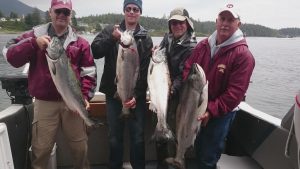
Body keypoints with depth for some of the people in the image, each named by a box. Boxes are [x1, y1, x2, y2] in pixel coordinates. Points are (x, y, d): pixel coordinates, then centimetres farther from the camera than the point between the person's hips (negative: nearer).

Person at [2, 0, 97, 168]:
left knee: (80, 146, 12)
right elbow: (11, 56, -4)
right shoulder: (35, 35, 6)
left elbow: (89, 72, 3)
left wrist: (85, 96, -8)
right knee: (41, 148, 9)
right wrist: (33, 43, -17)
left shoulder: (80, 42, 6)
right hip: (44, 103, 0)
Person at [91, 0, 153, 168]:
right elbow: (95, 51, -9)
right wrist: (112, 38, -24)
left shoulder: (145, 38, 1)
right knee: (115, 137, 11)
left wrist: (136, 95, -15)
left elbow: (146, 70, -6)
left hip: (137, 95, 0)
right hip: (113, 94, 1)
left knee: (138, 137, 6)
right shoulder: (110, 30, 5)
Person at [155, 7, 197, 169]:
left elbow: (183, 74, -18)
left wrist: (172, 89, -32)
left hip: (176, 94, -6)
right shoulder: (167, 38, 5)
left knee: (172, 130, 2)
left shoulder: (191, 47, -12)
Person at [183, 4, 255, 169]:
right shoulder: (203, 45, -1)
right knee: (198, 149, 24)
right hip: (197, 109, 5)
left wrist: (211, 111, -24)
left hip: (221, 114, -5)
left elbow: (235, 92, -21)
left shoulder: (243, 55, -17)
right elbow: (188, 70, 1)